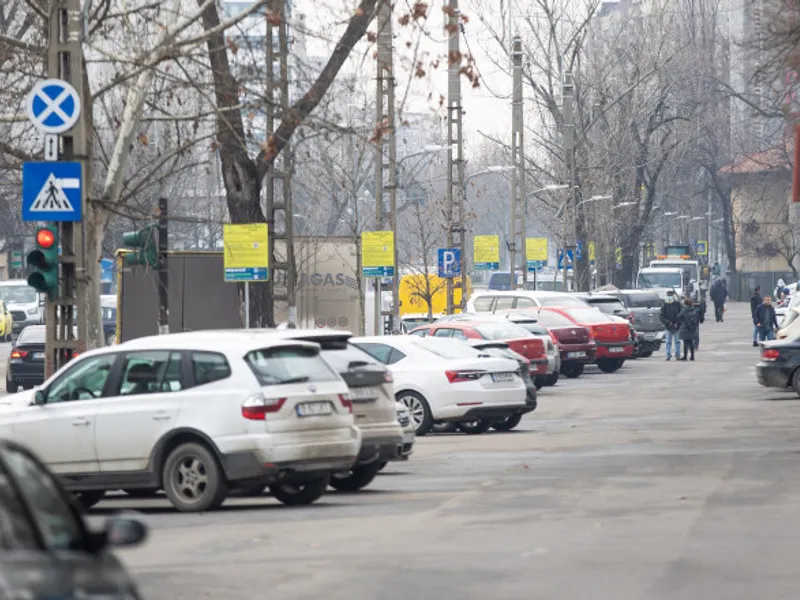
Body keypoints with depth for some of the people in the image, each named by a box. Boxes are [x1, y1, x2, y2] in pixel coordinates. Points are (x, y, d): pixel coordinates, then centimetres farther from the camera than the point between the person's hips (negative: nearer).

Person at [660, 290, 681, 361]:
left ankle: (678, 354, 7)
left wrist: (677, 323, -11)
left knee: (677, 341, 3)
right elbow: (661, 316, -1)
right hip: (668, 327, 0)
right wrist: (668, 322, -15)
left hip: (676, 326, 0)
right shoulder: (664, 305, 2)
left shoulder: (677, 305, 1)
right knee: (669, 341, 1)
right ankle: (668, 355, 3)